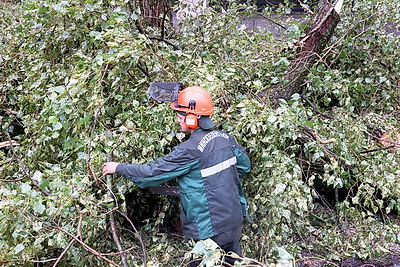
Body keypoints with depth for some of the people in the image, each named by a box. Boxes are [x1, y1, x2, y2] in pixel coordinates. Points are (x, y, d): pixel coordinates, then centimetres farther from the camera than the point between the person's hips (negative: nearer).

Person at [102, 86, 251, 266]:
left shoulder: (190, 150, -22)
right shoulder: (225, 138, -1)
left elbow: (153, 172, -17)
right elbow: (245, 165, 13)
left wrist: (119, 168, -5)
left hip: (211, 229, -7)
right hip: (234, 221, 8)